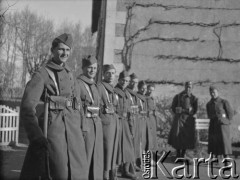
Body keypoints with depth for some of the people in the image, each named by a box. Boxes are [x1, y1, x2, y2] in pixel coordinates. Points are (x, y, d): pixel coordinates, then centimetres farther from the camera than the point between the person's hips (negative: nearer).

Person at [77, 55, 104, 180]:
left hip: (97, 124, 7)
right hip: (84, 124, -7)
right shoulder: (77, 83, -8)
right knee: (84, 158, -1)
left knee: (97, 155, 11)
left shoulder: (95, 85, 16)